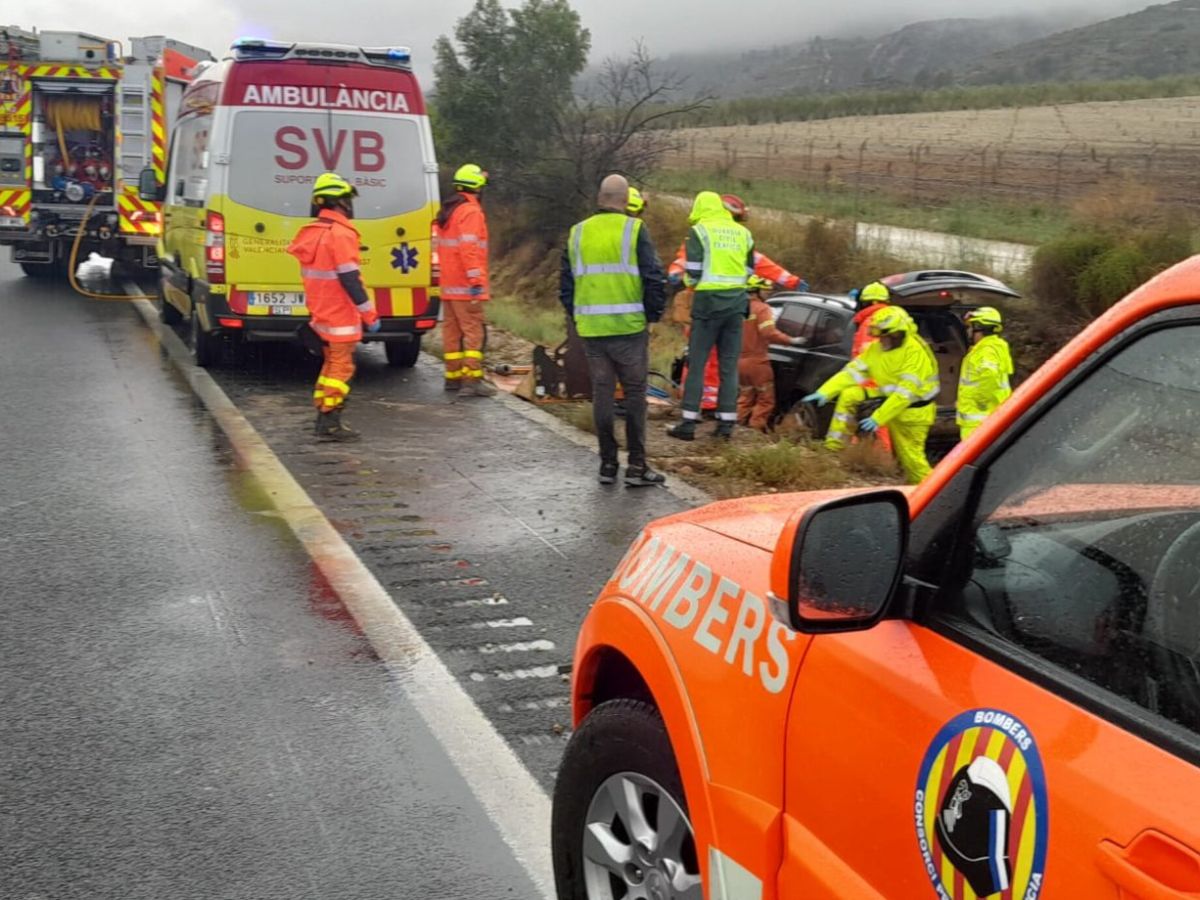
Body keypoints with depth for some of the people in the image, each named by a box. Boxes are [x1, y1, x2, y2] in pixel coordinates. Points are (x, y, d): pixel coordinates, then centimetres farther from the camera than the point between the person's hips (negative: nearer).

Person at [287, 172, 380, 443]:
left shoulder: (313, 233, 12)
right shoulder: (341, 234, -17)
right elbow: (350, 279, -21)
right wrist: (370, 315, -16)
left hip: (321, 314, 9)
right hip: (340, 316, -9)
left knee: (332, 364, 18)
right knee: (341, 368, -4)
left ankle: (324, 419, 22)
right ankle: (329, 424, -4)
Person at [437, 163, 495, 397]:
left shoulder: (447, 212, 18)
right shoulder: (470, 211, -12)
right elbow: (469, 248, -21)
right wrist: (477, 281, -23)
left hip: (449, 285, 9)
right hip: (465, 285, -9)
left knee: (452, 330, 11)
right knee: (474, 330, -9)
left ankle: (453, 376, 16)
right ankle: (472, 380, -14)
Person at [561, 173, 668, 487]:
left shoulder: (577, 233, 8)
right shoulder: (634, 229, -6)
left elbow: (566, 284, 11)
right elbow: (653, 278, -10)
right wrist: (654, 313, 3)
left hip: (591, 329, 4)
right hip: (628, 327, -4)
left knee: (602, 394, 11)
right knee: (635, 394, 4)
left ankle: (608, 464, 15)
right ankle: (636, 466, 4)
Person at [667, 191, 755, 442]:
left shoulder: (699, 231, -4)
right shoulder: (742, 232, 11)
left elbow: (693, 273, -9)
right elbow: (749, 271, 15)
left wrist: (687, 281, 11)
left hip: (708, 301, -4)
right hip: (737, 301, 4)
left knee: (697, 362, 1)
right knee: (729, 365, 8)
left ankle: (689, 423, 0)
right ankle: (727, 422, 8)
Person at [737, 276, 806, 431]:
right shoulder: (762, 308, -13)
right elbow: (769, 333, -25)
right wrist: (792, 341, -22)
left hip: (740, 361, 8)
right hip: (757, 361, -8)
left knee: (746, 397, 20)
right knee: (765, 399, 0)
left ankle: (739, 424, 18)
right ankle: (755, 428, -5)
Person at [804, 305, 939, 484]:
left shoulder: (915, 352, -25)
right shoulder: (876, 348, -4)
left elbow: (905, 393, -30)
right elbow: (853, 371, -7)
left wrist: (877, 419, -34)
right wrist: (824, 393, -19)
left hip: (913, 409, -7)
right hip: (889, 398, 7)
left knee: (910, 456, -6)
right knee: (849, 395, -9)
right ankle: (833, 447, -8)